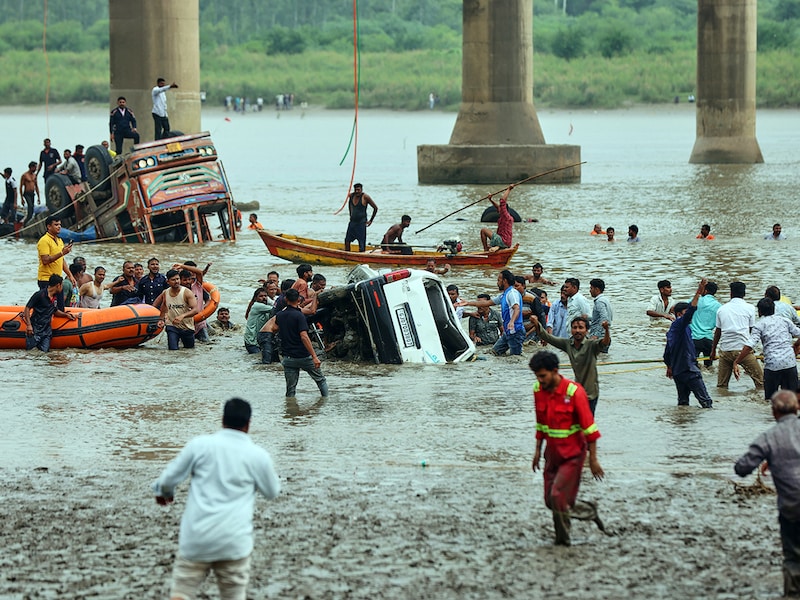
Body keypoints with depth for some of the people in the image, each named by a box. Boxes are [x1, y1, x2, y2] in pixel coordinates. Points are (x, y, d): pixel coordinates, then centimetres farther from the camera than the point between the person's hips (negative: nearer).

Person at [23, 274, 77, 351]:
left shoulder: (55, 297, 11)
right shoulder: (39, 295, -14)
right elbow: (27, 308, -14)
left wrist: (65, 315, 8)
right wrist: (29, 325, -21)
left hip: (46, 329, 6)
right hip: (35, 327, -6)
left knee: (44, 350, -4)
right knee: (30, 350, -7)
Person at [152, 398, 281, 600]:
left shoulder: (200, 445, -3)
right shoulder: (258, 456, -2)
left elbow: (169, 478, 3)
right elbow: (272, 491, 15)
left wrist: (163, 492, 26)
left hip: (195, 538, 0)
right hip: (234, 542, 0)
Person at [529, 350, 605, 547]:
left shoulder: (573, 392, -19)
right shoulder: (538, 390, -1)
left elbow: (589, 427, -14)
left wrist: (593, 460, -12)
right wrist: (538, 450, 15)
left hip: (572, 454, -6)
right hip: (552, 453, 7)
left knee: (558, 497, -14)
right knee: (550, 501, 5)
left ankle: (563, 537, 9)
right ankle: (589, 511, 26)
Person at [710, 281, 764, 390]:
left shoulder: (722, 309, 11)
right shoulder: (749, 308, 3)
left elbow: (717, 332, 16)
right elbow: (751, 330, 10)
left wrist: (713, 350, 27)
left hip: (725, 349, 3)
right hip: (743, 348, -3)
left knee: (721, 384, 9)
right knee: (760, 379, 3)